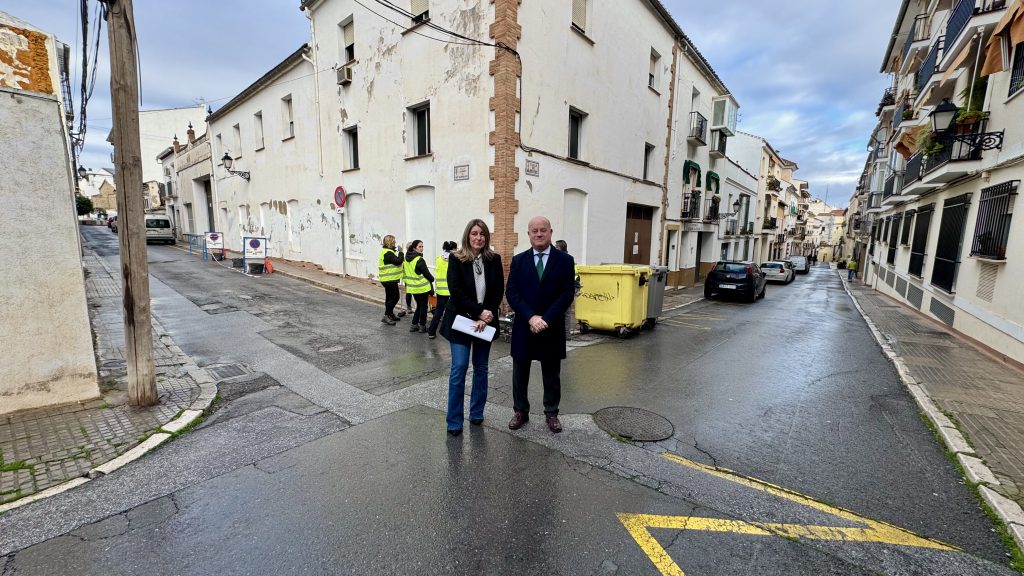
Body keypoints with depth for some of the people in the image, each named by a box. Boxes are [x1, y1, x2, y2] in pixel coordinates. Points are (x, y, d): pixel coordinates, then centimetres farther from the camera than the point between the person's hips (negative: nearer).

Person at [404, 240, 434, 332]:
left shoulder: (407, 259, 6)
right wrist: (432, 279, 6)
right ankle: (422, 326, 15)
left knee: (419, 306, 19)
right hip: (422, 287, -7)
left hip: (412, 287, 7)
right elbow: (427, 273, -13)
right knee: (423, 306, 7)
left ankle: (414, 325, 20)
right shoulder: (419, 260, -20)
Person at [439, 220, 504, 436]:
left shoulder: (494, 259, 0)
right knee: (459, 368, -3)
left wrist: (485, 317, -14)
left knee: (481, 368, 12)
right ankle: (454, 421, 9)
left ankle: (477, 413, 27)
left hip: (486, 321, 3)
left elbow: (499, 291, -3)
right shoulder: (456, 259, -6)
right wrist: (479, 311, -18)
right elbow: (455, 291, -13)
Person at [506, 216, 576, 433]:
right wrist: (531, 317, -17)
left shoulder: (565, 260, -1)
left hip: (552, 328, -1)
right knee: (520, 373, 12)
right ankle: (520, 411, 30)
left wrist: (545, 320, -16)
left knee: (551, 375, 13)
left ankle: (551, 413, 30)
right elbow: (511, 293, -5)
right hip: (523, 327, 1)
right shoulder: (518, 260, 2)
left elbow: (567, 294, -7)